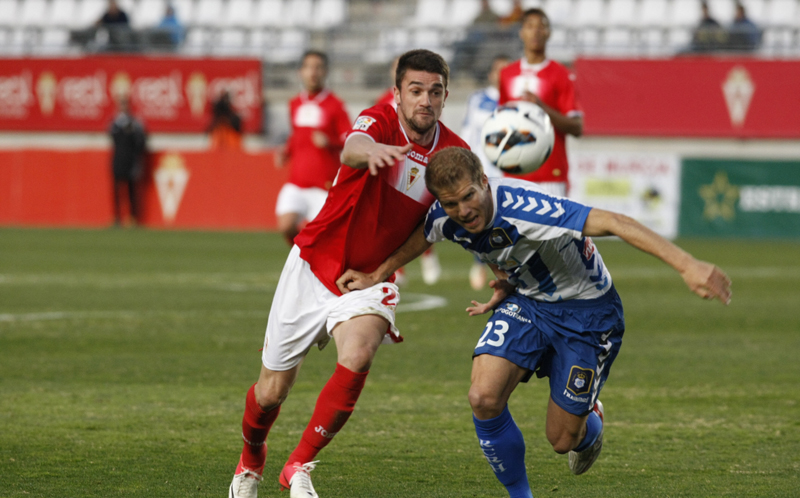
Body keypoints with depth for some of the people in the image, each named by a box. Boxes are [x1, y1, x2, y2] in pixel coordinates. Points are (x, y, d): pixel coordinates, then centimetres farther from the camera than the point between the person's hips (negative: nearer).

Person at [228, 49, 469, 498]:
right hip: (316, 264, -2)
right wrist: (372, 150, -68)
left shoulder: (454, 153, -7)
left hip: (371, 277, 2)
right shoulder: (380, 121, -19)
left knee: (358, 358, -30)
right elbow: (351, 149, -43)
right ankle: (251, 460, 41)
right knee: (272, 390, 6)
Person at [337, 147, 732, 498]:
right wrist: (376, 277, 24)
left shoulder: (523, 209, -37)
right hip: (526, 301, 5)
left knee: (562, 440, 0)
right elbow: (421, 236, 13)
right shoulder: (445, 218, -15)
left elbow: (612, 223, -44)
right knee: (484, 398, -18)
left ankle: (591, 425, 41)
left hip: (587, 312, -5)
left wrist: (687, 265, -52)